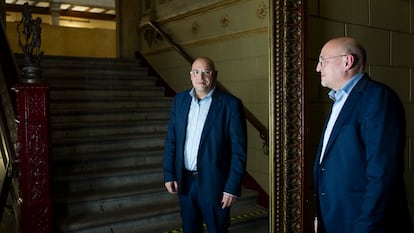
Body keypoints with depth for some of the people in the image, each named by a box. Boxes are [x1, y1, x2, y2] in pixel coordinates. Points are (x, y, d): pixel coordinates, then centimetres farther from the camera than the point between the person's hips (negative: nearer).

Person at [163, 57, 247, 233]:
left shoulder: (231, 104, -10)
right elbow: (171, 141, 7)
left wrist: (233, 188, -14)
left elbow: (239, 151, -11)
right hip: (184, 182, 4)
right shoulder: (180, 100, 4)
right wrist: (169, 175, 2)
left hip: (214, 183, -4)